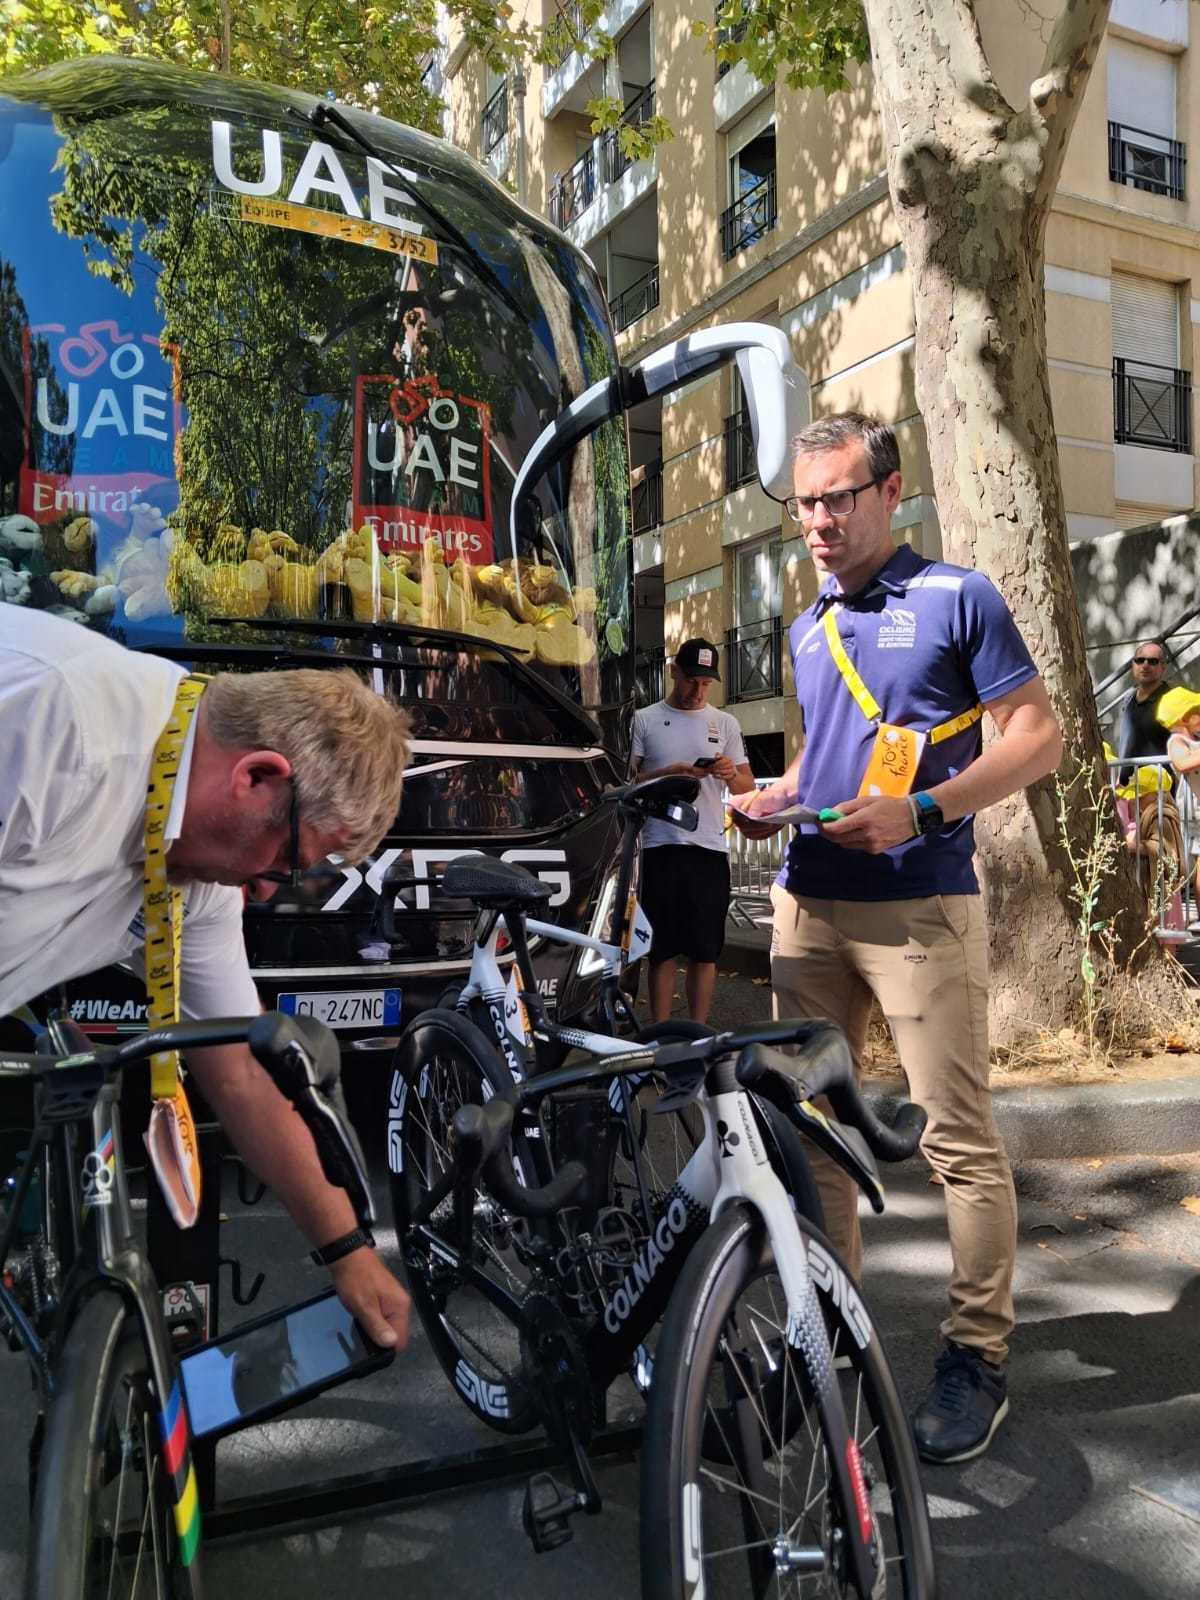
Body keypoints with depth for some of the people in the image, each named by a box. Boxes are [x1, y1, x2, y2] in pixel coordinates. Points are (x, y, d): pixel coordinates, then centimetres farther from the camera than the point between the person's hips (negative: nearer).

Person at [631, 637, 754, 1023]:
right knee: (662, 949, 2)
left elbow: (748, 789, 13)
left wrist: (730, 775, -9)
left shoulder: (725, 723, 12)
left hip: (710, 849, 2)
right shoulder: (644, 720, 5)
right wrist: (670, 774, -15)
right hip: (661, 847, -2)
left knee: (704, 951, 6)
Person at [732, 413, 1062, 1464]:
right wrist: (776, 798, 6)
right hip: (808, 902, 7)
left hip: (920, 906, -6)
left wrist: (917, 810, -18)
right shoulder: (807, 629, 17)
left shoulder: (957, 598, -2)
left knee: (959, 1138, -2)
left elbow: (1037, 735, -5)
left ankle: (979, 1358, 13)